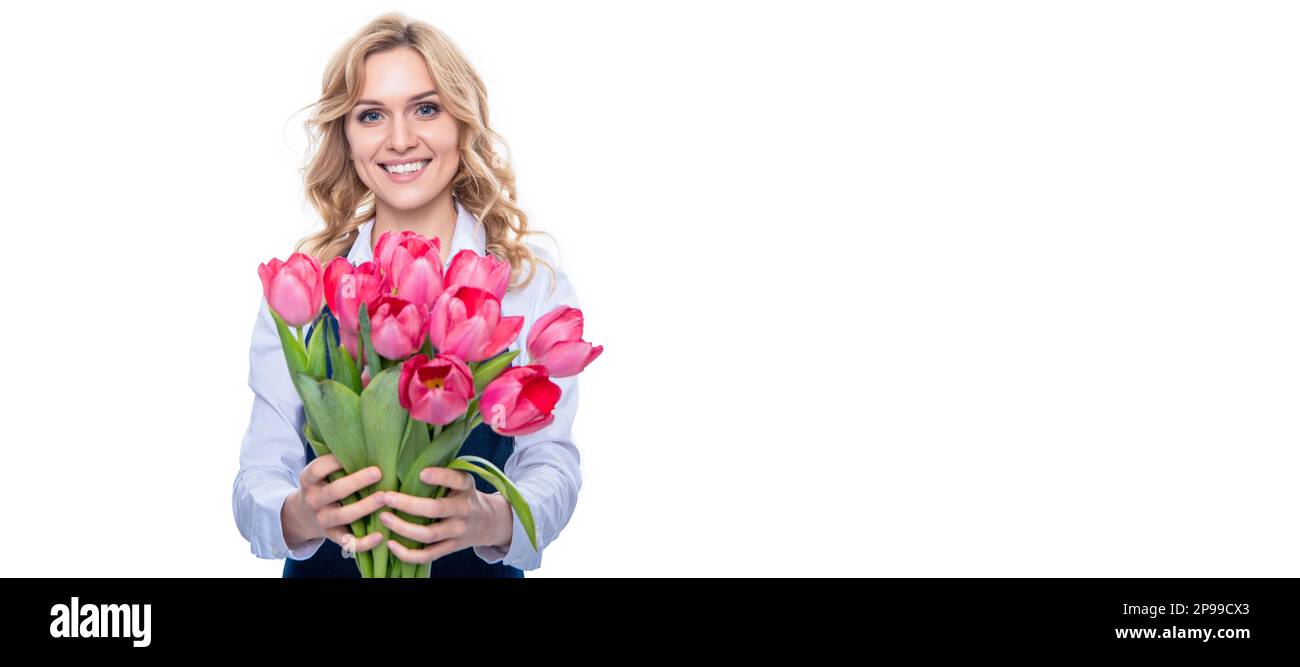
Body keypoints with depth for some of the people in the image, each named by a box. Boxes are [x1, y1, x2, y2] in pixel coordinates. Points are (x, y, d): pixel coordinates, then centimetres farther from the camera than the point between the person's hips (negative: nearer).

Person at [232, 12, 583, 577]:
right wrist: (301, 516, -27)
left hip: (479, 567, 0)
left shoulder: (532, 282, -4)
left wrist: (490, 520, -31)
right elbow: (259, 481, -6)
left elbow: (552, 466, -10)